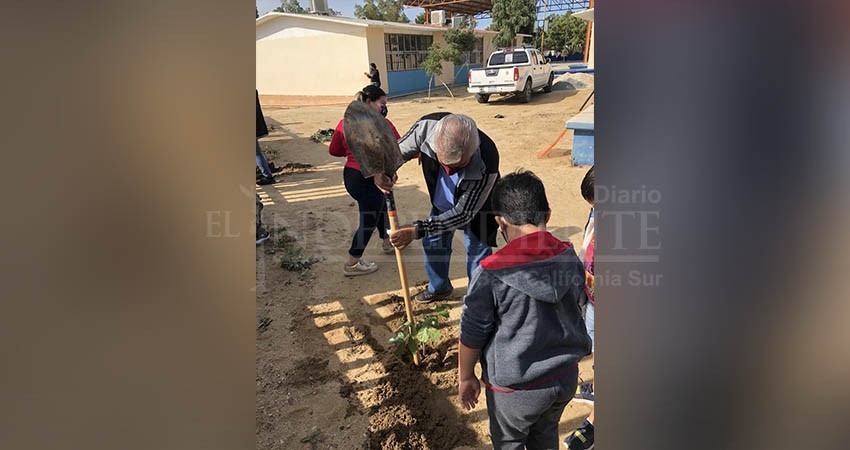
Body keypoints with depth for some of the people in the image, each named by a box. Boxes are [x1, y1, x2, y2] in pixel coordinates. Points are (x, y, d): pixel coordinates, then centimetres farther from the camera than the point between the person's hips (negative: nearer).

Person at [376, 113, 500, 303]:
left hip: (475, 206, -4)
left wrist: (418, 230, -42)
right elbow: (397, 150, -15)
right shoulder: (426, 127, -36)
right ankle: (439, 288, 43)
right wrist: (382, 170, -39)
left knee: (478, 252, 3)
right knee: (433, 242, 18)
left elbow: (464, 213, -35)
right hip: (441, 202, 5)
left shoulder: (487, 162, -45)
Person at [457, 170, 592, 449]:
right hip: (566, 376, 5)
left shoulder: (490, 275, -26)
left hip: (515, 388, -4)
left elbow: (472, 335, -15)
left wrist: (465, 377, 3)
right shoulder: (571, 260, -10)